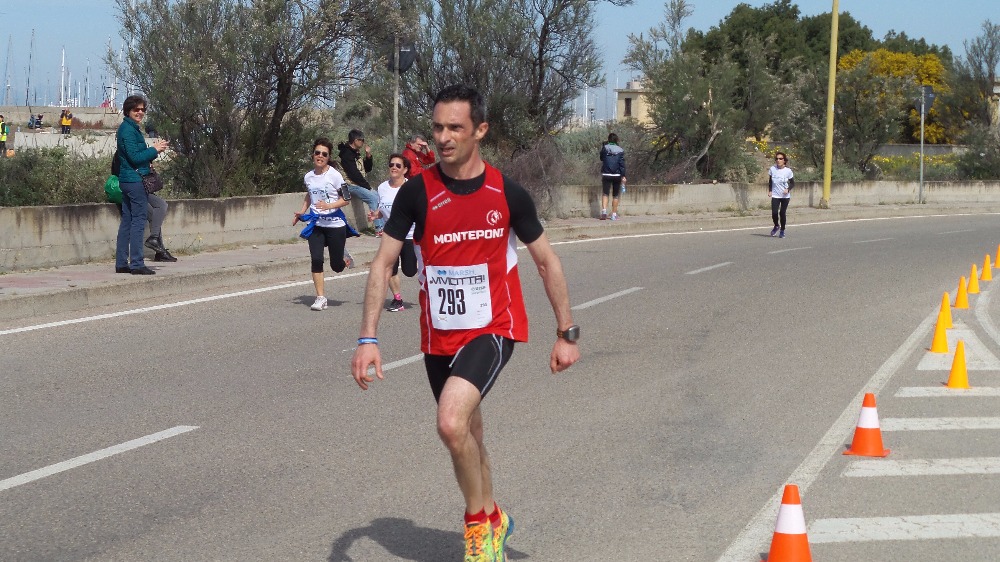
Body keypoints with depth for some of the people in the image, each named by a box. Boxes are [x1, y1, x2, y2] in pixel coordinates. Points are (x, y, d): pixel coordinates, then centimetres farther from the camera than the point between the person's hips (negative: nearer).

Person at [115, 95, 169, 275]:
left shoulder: (130, 128, 18)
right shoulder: (128, 130, -13)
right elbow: (135, 157, -19)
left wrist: (154, 150, 8)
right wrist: (154, 150, -10)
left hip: (126, 180, 10)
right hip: (135, 181, -10)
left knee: (127, 221, 11)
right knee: (138, 221, -8)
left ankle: (121, 263, 14)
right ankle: (137, 264, -8)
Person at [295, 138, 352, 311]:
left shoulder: (334, 175, -10)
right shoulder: (308, 177, 6)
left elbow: (346, 199, -9)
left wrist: (329, 205, -23)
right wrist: (302, 212, 15)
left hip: (335, 224, -4)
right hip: (316, 225, 4)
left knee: (337, 266, 2)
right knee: (316, 259, -11)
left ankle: (344, 260, 40)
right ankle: (320, 298, -3)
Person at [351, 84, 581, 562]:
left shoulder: (507, 193, -7)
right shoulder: (416, 192, -6)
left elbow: (547, 261, 4)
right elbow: (383, 263, -3)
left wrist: (566, 333, 4)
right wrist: (368, 338, -12)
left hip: (493, 329, -3)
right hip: (439, 337, 3)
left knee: (452, 423, -25)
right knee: (466, 439, 15)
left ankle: (479, 519, -2)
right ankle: (493, 521, 40)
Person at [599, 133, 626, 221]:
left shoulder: (604, 148, -1)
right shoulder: (620, 150, -2)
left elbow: (601, 159, 15)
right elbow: (622, 164, -6)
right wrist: (623, 176, -5)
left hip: (606, 175, 0)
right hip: (617, 175, 0)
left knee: (605, 194, 1)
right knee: (615, 195, 9)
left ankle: (604, 211, -22)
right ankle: (614, 214, 12)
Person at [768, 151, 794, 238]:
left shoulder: (788, 171, -9)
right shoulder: (772, 169, -4)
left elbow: (792, 183, 0)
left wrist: (788, 189, -18)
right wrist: (770, 190, 3)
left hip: (785, 196, -1)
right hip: (775, 196, 1)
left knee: (782, 213, -2)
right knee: (774, 213, -10)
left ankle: (782, 230, 18)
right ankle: (776, 226, 21)